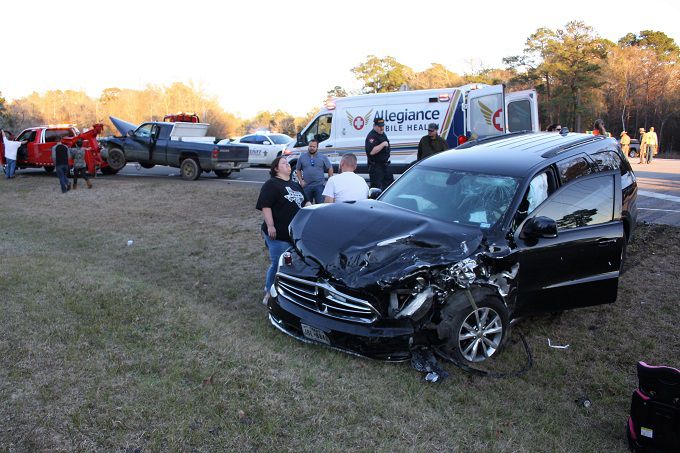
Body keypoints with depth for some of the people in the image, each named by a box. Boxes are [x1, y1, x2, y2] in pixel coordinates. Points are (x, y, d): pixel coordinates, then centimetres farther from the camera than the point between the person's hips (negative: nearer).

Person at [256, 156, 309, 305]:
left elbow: (305, 202, 27)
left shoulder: (295, 185, 19)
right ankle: (269, 294, 11)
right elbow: (265, 206, -16)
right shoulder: (271, 184, -8)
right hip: (279, 234, -8)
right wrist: (270, 226, -23)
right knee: (278, 265, -4)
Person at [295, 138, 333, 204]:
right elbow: (298, 170, 13)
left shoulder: (323, 157, 6)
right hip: (306, 186, 1)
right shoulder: (302, 157, 9)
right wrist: (301, 181, 2)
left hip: (319, 185, -1)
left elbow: (330, 168, 10)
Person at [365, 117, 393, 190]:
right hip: (375, 166, -10)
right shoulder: (371, 136, -18)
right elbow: (372, 151, -31)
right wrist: (383, 144, -27)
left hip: (385, 164, 10)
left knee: (390, 183, 18)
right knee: (377, 186, -7)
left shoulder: (383, 134, 12)